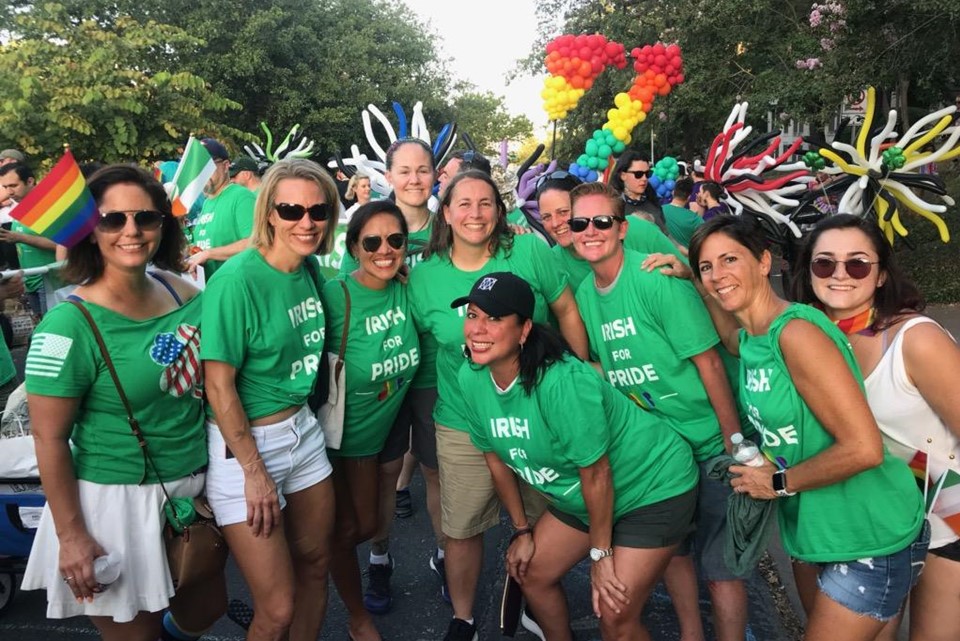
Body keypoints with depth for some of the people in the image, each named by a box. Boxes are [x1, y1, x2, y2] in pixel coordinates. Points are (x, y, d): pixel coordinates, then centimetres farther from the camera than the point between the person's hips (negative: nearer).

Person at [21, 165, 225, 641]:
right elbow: (49, 439, -15)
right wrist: (71, 536, -11)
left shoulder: (180, 291, -3)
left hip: (194, 488, 6)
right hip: (117, 502, -5)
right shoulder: (70, 325, -19)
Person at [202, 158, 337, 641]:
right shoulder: (238, 279, -19)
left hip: (303, 431, 7)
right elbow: (219, 387, -17)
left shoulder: (309, 271, 2)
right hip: (245, 442, -7)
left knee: (315, 565, 18)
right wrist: (254, 471, -14)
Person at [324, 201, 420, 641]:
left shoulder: (405, 291, -9)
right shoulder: (334, 295, -25)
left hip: (373, 430, 5)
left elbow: (415, 355, 6)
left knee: (367, 525, 18)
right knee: (345, 529, 12)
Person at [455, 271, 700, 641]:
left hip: (654, 487, -7)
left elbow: (596, 473, -24)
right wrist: (521, 530, 9)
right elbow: (495, 456, 3)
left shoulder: (561, 381, -33)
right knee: (530, 573, 14)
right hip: (580, 498, 8)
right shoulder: (471, 377, -11)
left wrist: (600, 553, -13)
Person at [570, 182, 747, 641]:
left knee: (719, 564, 2)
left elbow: (709, 363, -19)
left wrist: (736, 446, -18)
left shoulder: (658, 279, -20)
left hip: (706, 442, -6)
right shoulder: (583, 293, 0)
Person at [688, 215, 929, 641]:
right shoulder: (749, 337, -1)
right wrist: (695, 281, 6)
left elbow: (864, 448, -28)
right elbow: (730, 337, 24)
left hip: (870, 540, -8)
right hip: (811, 527, 8)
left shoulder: (797, 332, -25)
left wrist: (778, 481, -15)